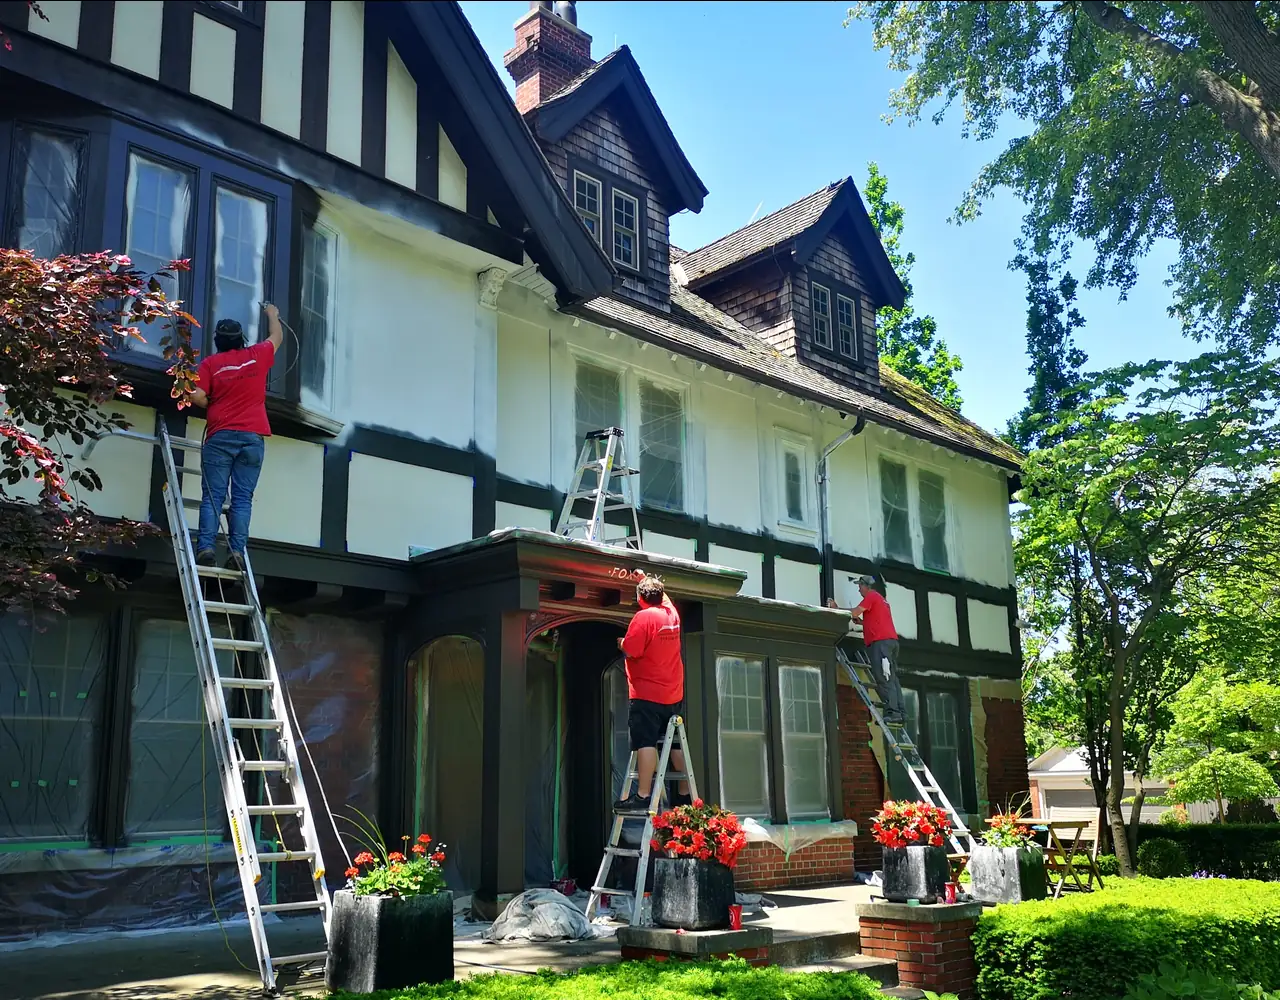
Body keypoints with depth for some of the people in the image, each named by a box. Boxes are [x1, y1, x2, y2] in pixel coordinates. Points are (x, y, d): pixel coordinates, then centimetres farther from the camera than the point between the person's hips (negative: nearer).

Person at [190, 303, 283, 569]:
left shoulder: (210, 363, 5)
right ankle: (237, 552, -11)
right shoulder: (257, 356, 10)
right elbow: (277, 337, 29)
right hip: (253, 437, 1)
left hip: (221, 436, -1)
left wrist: (213, 406, 16)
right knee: (242, 498, -2)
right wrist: (272, 314, 47)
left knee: (213, 496, -2)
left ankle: (206, 548, -13)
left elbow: (197, 396, -5)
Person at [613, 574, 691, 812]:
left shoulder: (643, 617, -13)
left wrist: (621, 642, 2)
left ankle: (643, 796, -17)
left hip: (647, 694, -8)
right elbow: (662, 596, 32)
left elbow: (631, 651, -18)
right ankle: (685, 794, 18)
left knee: (646, 743, -12)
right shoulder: (671, 613, 9)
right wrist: (649, 581, 44)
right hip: (673, 694, 8)